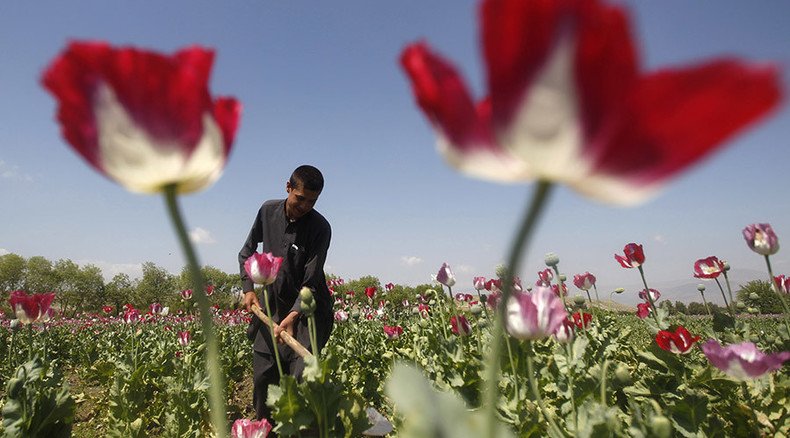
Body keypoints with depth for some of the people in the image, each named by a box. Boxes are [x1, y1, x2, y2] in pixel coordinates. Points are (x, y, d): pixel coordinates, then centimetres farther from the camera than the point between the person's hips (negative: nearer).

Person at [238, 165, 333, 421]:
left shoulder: (320, 227, -15)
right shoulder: (268, 211, -1)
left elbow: (311, 282, -18)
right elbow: (247, 252, 13)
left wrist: (292, 317, -29)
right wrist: (248, 288, 1)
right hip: (271, 304, 4)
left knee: (301, 376, -12)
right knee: (263, 375, 7)